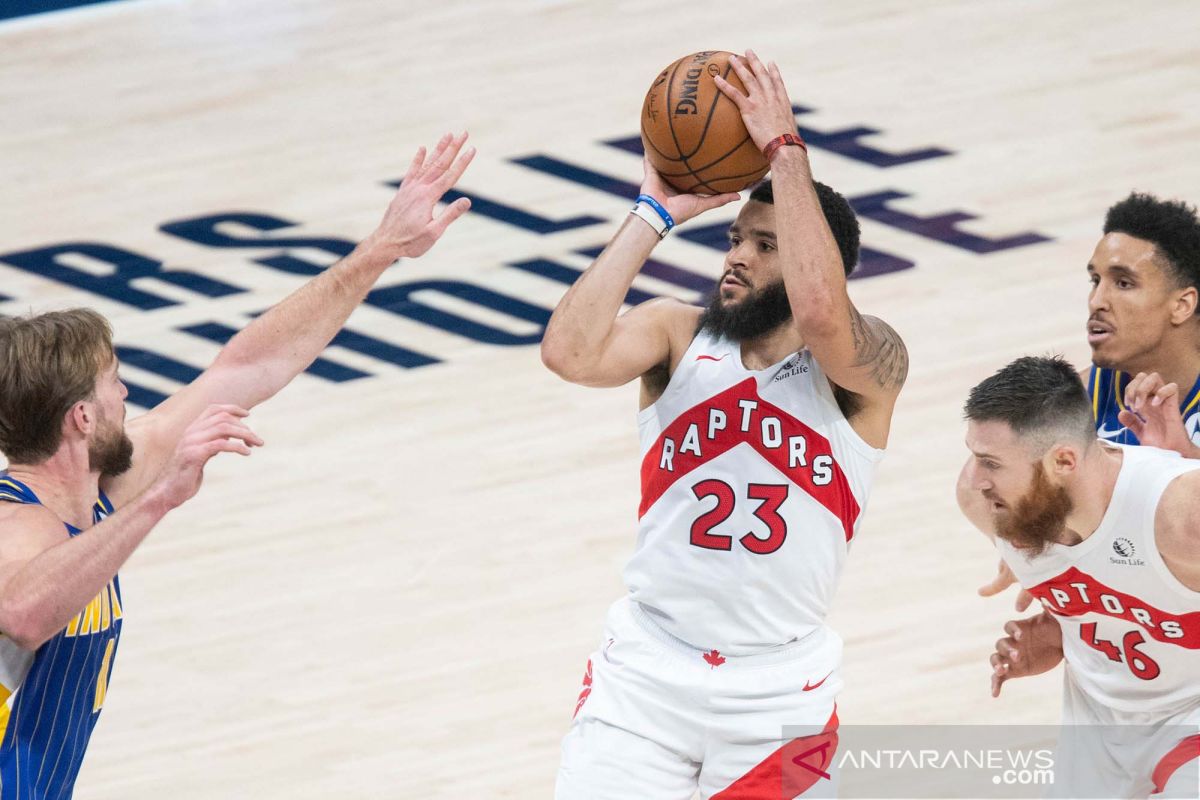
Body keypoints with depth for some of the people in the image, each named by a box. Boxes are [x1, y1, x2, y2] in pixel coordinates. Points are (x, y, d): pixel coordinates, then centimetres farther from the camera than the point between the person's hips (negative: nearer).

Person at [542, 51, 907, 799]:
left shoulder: (869, 363, -8)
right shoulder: (679, 335, -1)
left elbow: (820, 310, -31)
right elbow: (571, 352, -21)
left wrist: (784, 148, -25)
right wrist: (654, 215, -17)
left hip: (779, 689, -1)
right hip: (647, 668, 1)